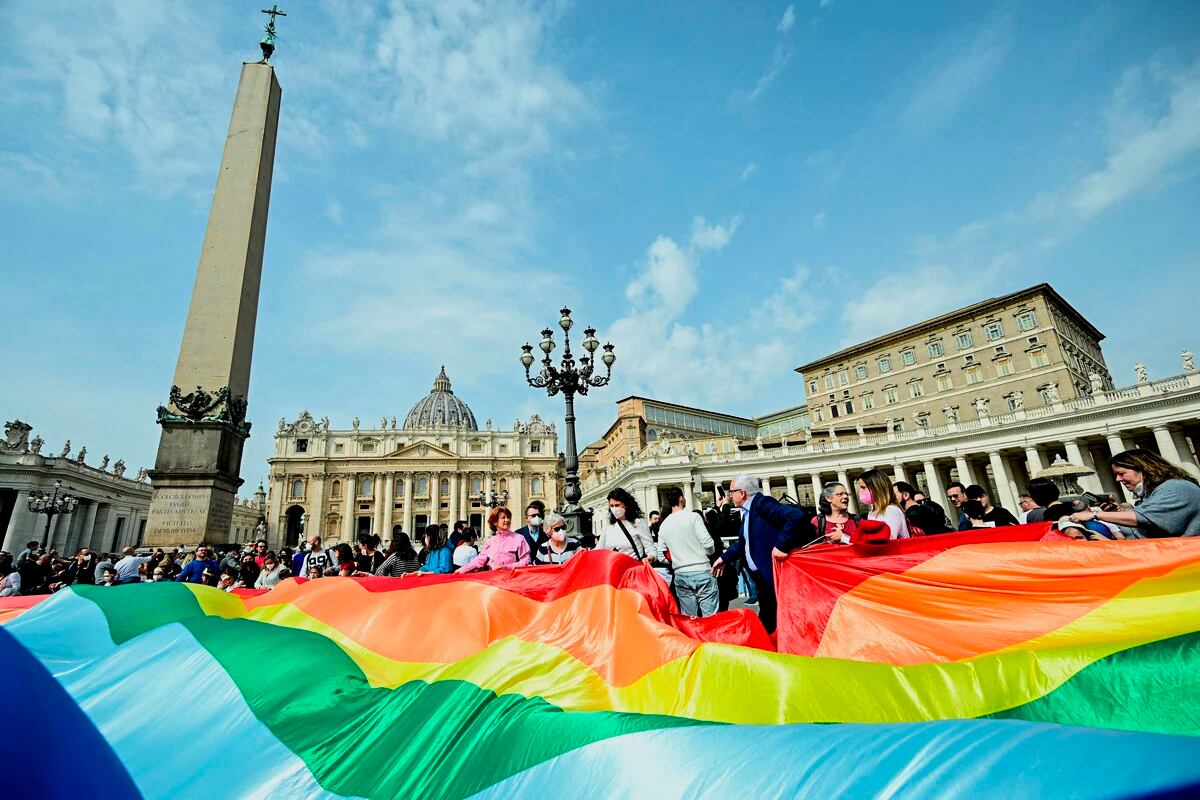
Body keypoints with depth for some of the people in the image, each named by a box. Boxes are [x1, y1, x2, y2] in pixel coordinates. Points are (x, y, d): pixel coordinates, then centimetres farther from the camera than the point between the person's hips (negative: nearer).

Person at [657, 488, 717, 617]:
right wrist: (709, 553, 9)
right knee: (710, 617, 1)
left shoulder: (663, 525, 5)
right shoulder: (693, 517, -7)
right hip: (701, 571, -4)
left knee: (689, 619, 10)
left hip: (680, 575, 4)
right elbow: (707, 544, -12)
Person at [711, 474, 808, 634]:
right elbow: (743, 542, 25)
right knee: (766, 622, 17)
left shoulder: (762, 502, -17)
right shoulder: (747, 512, 13)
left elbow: (797, 515, -29)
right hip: (763, 579, 10)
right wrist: (724, 558, 21)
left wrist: (781, 546, -28)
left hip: (776, 575, -10)